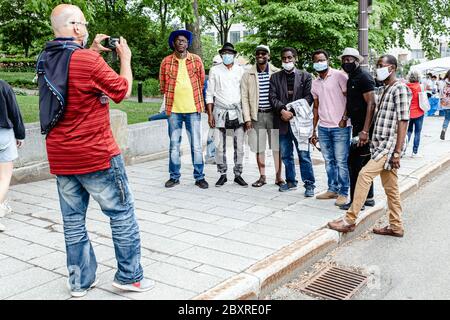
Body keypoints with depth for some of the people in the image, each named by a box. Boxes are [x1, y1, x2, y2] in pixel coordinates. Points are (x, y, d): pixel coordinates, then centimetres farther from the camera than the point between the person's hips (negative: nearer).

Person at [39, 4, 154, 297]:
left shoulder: (46, 61, 6)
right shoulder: (89, 61, -17)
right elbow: (123, 90, -6)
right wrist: (125, 58, 8)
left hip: (60, 158, 7)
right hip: (96, 155, -7)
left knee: (73, 219, 13)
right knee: (123, 214, 6)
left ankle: (80, 280, 23)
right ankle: (129, 276, 15)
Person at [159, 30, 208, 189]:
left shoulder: (196, 60, 3)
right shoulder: (166, 61, 3)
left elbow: (202, 81, 11)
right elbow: (162, 85, 12)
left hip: (193, 109, 0)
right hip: (174, 109, 1)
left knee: (196, 144, 2)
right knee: (174, 144, 8)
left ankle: (199, 177, 12)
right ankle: (174, 176, 19)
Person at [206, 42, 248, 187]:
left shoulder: (241, 70, 8)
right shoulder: (214, 70, 7)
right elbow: (209, 94, 6)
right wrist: (210, 114, -1)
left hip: (237, 111, 1)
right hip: (220, 111, 0)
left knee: (239, 146, 1)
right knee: (220, 146, 1)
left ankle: (238, 174, 12)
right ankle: (222, 174, 12)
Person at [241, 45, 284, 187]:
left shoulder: (277, 73, 4)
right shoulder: (248, 75, 5)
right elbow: (244, 97, 4)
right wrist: (247, 118, -3)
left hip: (274, 114, -1)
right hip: (257, 115, 1)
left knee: (277, 146, 2)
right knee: (259, 148, 5)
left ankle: (278, 176, 13)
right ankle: (262, 176, 17)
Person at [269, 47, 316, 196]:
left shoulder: (305, 76, 5)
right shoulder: (275, 77, 11)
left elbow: (308, 97, -2)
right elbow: (273, 97, 2)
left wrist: (293, 112, -12)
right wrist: (282, 110, -14)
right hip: (283, 121, 3)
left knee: (304, 154, -3)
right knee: (286, 155, 10)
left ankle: (309, 184, 4)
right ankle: (290, 181, 22)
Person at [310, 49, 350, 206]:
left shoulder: (339, 76, -4)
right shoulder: (315, 83, 14)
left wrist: (344, 118, -14)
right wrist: (313, 130, 16)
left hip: (340, 127, -6)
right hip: (323, 127, 6)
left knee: (341, 162, -3)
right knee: (329, 161, 11)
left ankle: (343, 193, 5)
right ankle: (333, 189, 21)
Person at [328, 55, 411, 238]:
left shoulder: (400, 89, -9)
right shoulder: (386, 90, 19)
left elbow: (403, 122, -15)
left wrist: (398, 152, -19)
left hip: (390, 145, -9)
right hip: (382, 145, 9)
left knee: (365, 174, -18)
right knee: (390, 187, 11)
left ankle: (350, 220, -14)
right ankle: (396, 227, 19)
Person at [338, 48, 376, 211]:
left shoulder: (364, 77, -13)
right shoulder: (351, 79, 16)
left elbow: (371, 104, -20)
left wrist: (365, 131, -25)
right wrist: (346, 117, 11)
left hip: (364, 128, -10)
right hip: (357, 126, 10)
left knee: (355, 162, -7)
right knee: (364, 162, 15)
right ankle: (368, 197, 26)